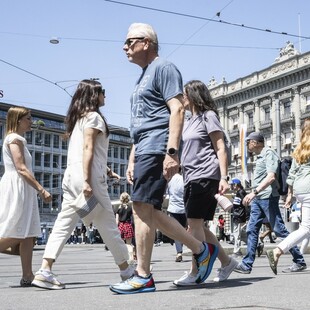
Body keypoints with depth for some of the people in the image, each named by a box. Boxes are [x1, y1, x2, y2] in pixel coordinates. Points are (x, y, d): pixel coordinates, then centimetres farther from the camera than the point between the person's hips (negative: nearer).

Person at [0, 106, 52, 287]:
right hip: (16, 187, -10)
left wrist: (38, 190, 14)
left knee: (28, 234, 3)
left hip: (22, 189, 10)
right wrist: (41, 189, -20)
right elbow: (21, 169, -17)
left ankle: (28, 276, 1)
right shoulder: (15, 138, -7)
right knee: (15, 235, -12)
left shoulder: (17, 139, 22)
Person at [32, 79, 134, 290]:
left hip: (72, 176, 8)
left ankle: (45, 271, -7)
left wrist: (105, 170, 26)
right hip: (87, 176, -8)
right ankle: (126, 270, 12)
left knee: (65, 223, 2)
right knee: (107, 224, 1)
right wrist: (87, 181, -21)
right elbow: (87, 148, -14)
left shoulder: (78, 117, 22)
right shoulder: (93, 116, -4)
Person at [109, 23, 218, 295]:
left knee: (142, 208, -12)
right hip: (144, 151, 10)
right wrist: (132, 160, 22)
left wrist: (172, 151, -24)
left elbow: (177, 110, -14)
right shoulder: (144, 77, 26)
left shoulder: (163, 68, -2)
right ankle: (202, 250, 17)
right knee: (150, 212, 7)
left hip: (156, 149, -10)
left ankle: (143, 277, -6)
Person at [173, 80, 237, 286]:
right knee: (198, 225, 8)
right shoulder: (189, 122, 22)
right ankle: (226, 261, 18)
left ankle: (195, 272, -9)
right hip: (191, 178, 9)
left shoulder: (208, 116, -1)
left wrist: (224, 177, -16)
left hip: (205, 176, -9)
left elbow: (220, 149, -8)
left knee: (195, 223, -12)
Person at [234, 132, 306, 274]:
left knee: (279, 229, -4)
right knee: (251, 230, 3)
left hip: (267, 197, -9)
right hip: (258, 199, 9)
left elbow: (271, 177, -21)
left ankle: (299, 261, 6)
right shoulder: (260, 156, 19)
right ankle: (246, 265, 4)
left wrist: (254, 192, -29)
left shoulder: (269, 153, -9)